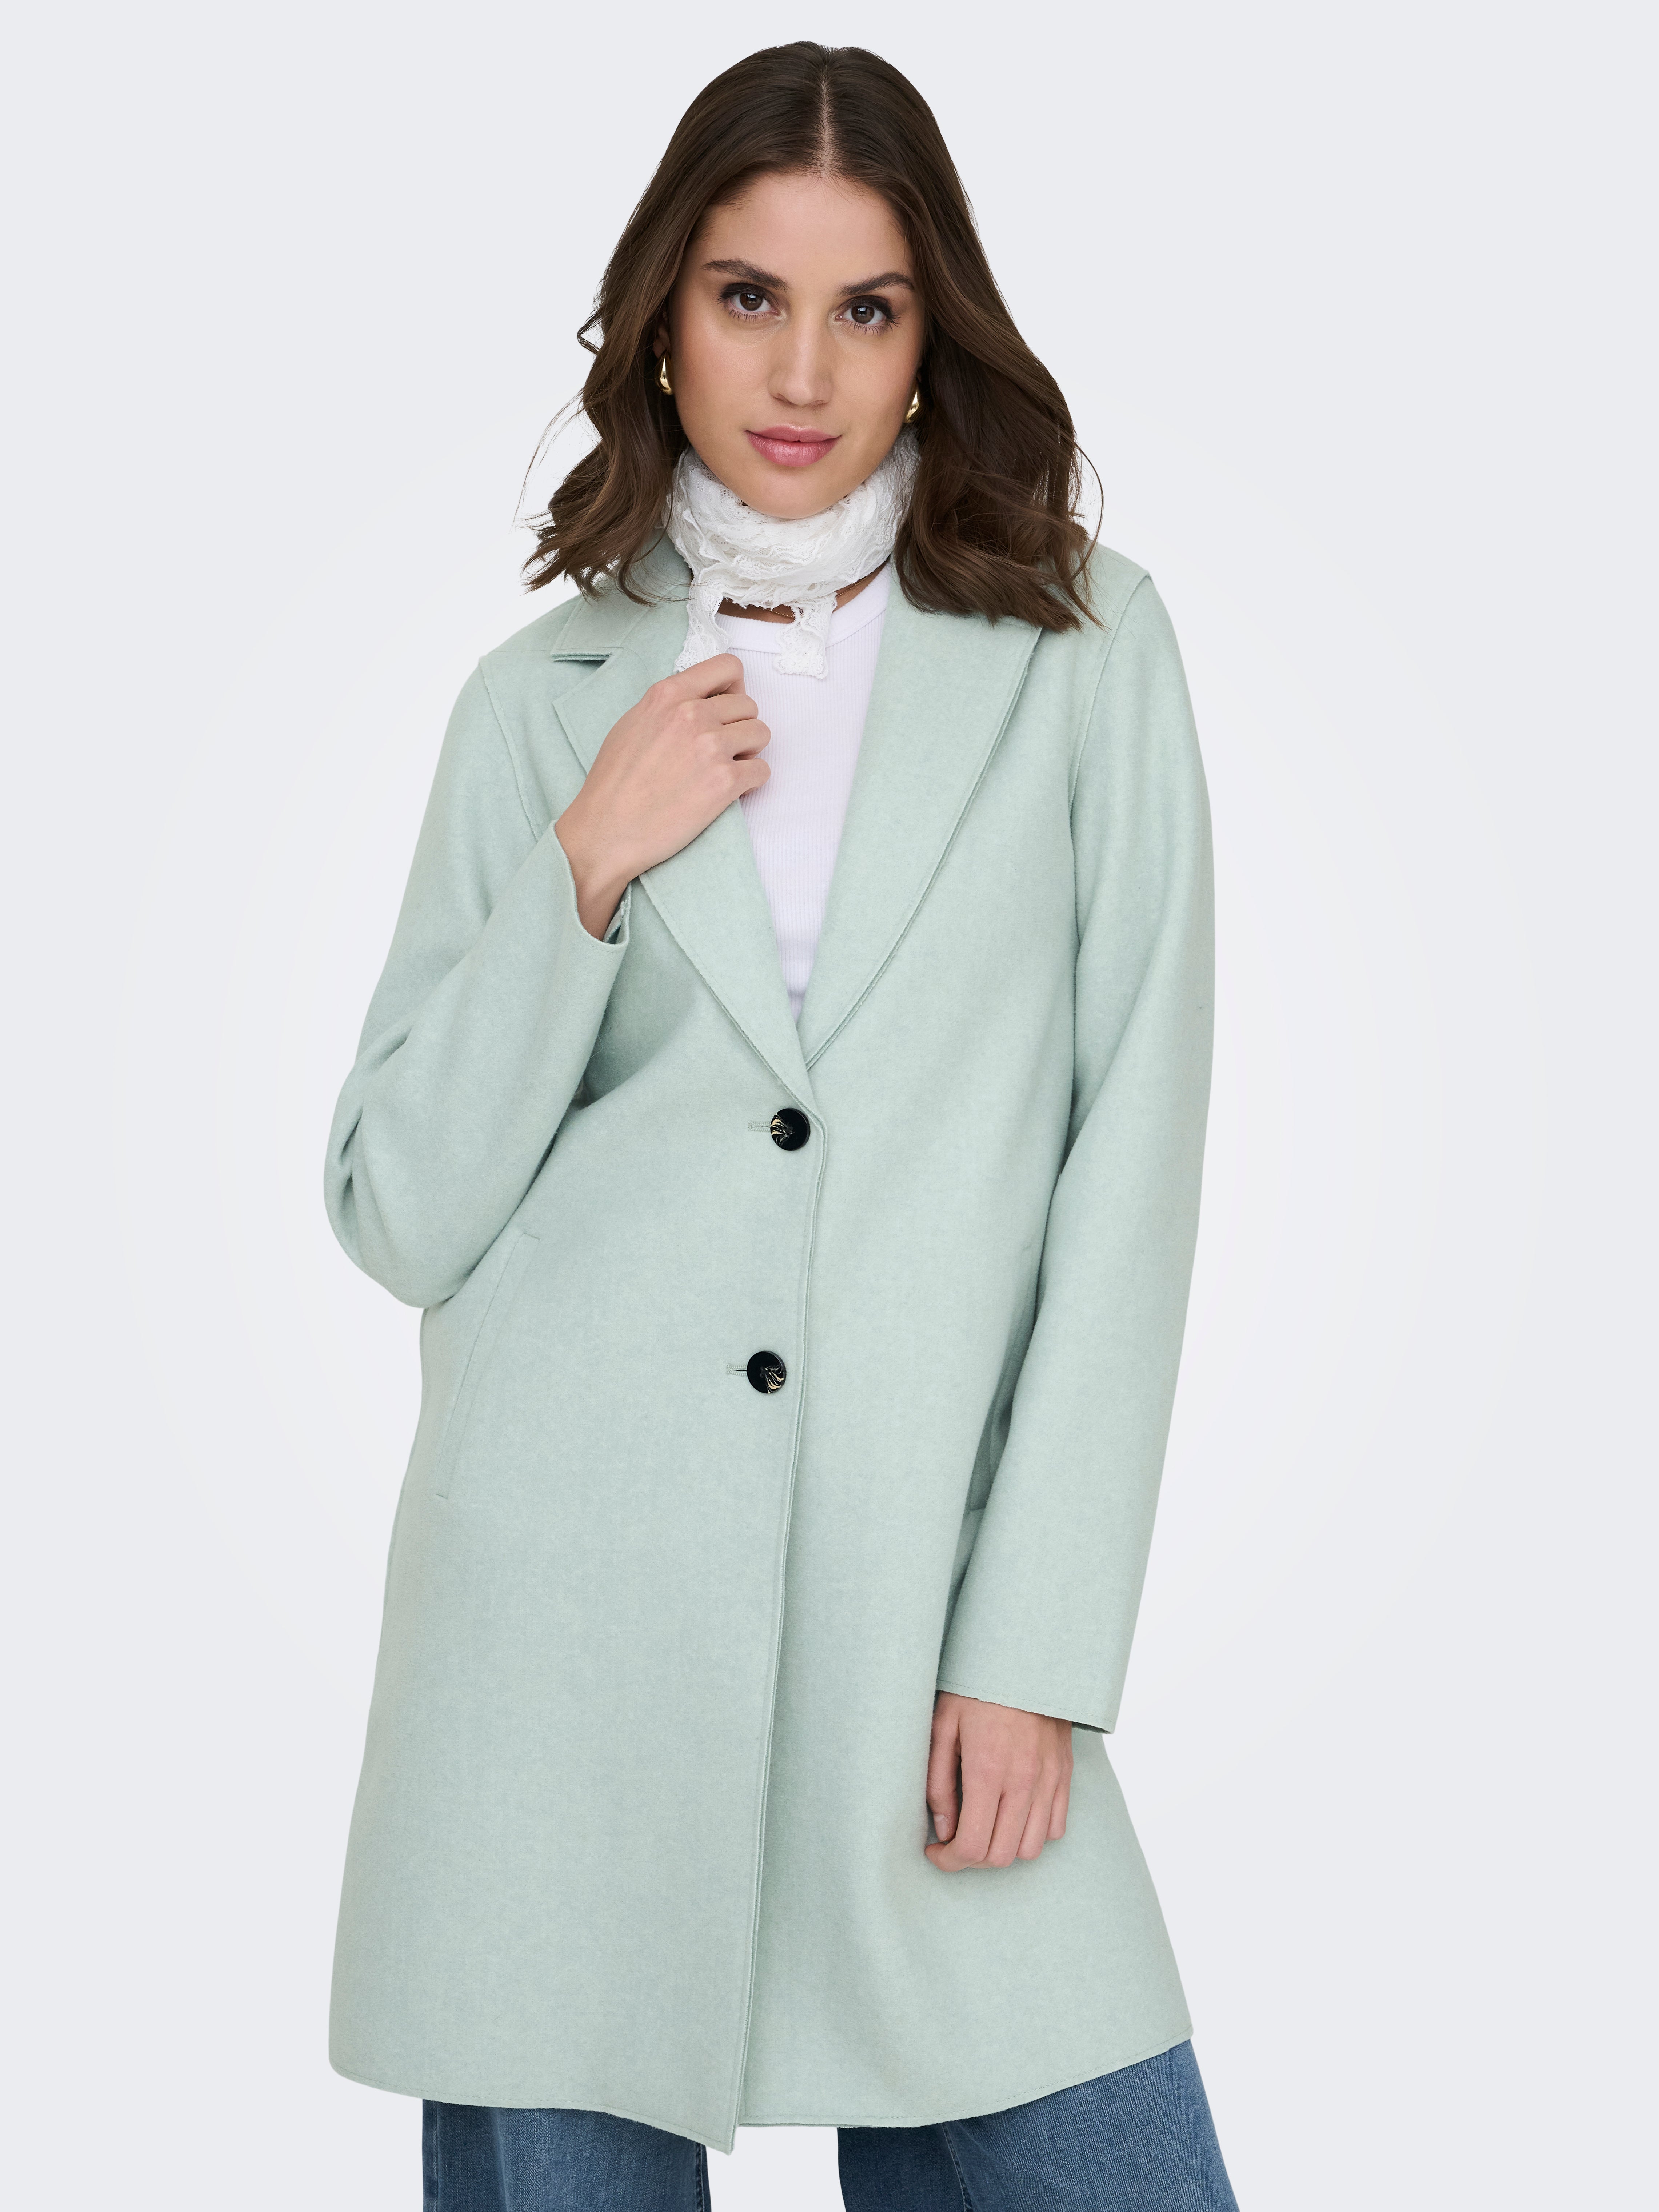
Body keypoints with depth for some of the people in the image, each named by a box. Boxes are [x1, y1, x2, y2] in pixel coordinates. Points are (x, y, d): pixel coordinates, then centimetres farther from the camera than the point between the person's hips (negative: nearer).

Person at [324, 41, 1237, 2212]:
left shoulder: (1089, 653, 5)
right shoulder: (546, 694, 9)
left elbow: (1130, 1168, 0)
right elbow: (403, 1216, 6)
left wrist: (1036, 1651, -5)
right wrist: (587, 873, -7)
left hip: (925, 1603, 0)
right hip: (565, 1597, 1)